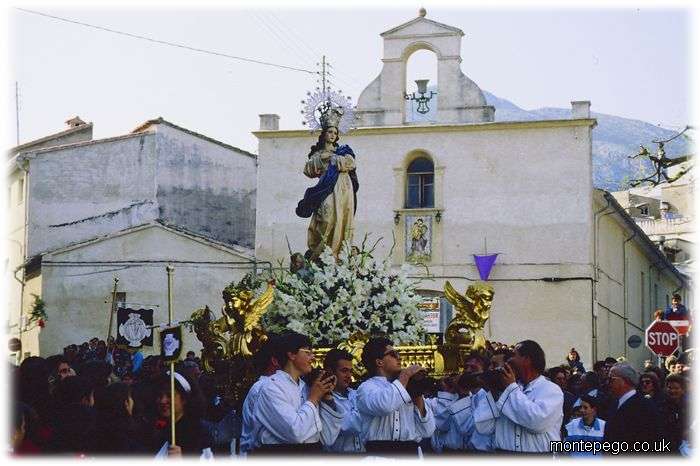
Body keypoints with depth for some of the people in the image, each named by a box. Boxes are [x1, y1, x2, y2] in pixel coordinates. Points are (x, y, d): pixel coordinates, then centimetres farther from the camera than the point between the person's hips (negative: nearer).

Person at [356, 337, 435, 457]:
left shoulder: (408, 388, 17)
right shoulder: (367, 387, 3)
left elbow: (427, 431, 11)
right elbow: (384, 406, -21)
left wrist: (418, 395, 3)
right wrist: (406, 374, -8)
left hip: (411, 452, 5)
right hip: (380, 452, -4)